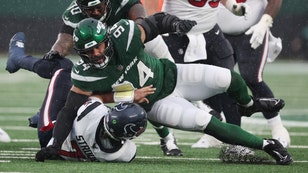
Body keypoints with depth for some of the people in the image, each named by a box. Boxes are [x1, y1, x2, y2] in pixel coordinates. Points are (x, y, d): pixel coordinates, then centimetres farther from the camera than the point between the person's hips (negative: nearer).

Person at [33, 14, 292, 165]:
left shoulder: (123, 35, -26)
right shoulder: (86, 74, -25)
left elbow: (158, 22, -8)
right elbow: (70, 110, -21)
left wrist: (176, 24, -22)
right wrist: (54, 145, -29)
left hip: (171, 75, 2)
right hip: (155, 104, -2)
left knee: (228, 79, -7)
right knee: (208, 124, -20)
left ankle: (249, 104, 34)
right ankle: (267, 145, -2)